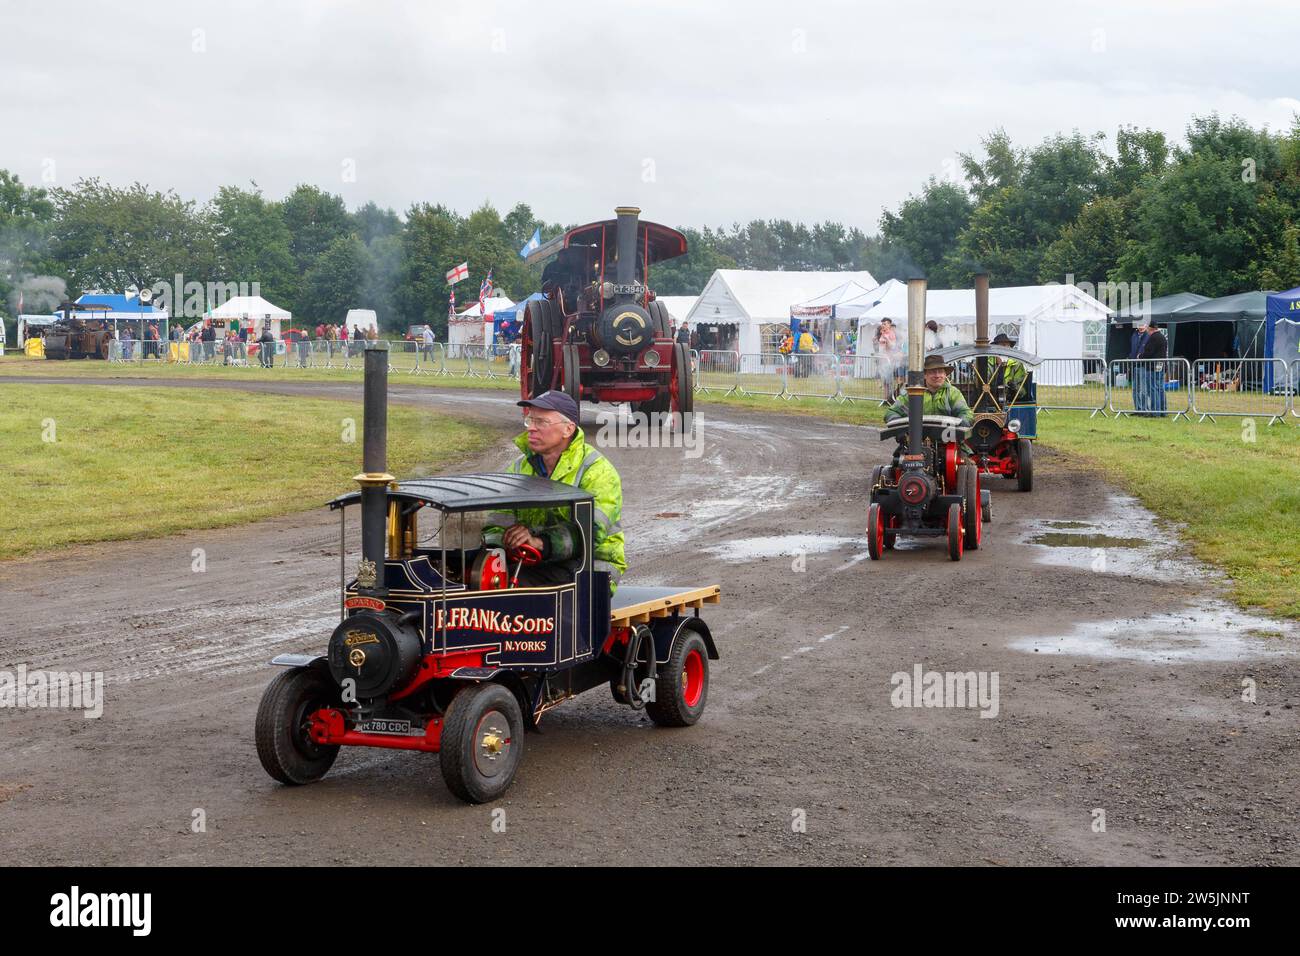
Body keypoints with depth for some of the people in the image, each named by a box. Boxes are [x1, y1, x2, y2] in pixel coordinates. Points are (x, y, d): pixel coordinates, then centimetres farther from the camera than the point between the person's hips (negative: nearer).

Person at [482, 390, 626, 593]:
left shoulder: (597, 471, -8)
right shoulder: (521, 467, 13)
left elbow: (590, 531, -22)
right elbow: (498, 522, 7)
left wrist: (540, 542, -36)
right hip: (536, 567, 5)